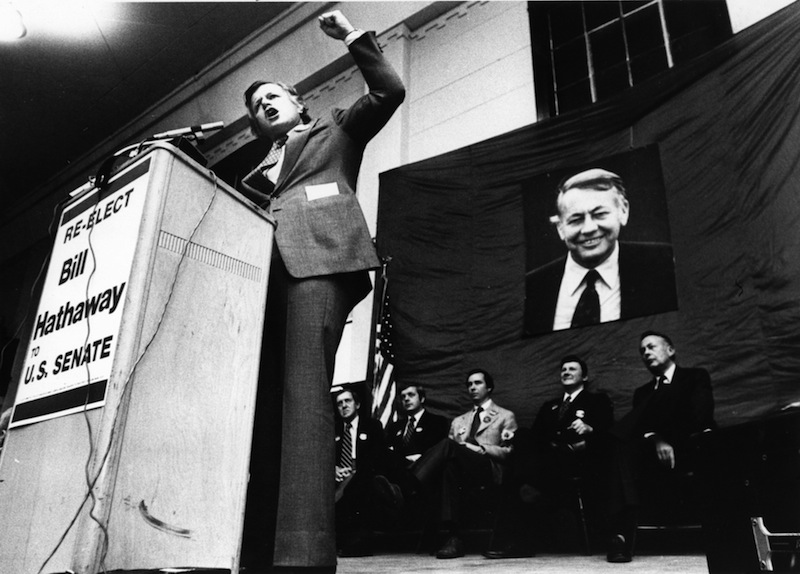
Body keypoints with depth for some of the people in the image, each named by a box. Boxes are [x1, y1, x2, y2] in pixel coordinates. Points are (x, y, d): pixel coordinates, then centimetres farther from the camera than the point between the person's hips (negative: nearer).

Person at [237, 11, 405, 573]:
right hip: (265, 273, 6)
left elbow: (389, 90, 13)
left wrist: (352, 36, 12)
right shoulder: (262, 167, 35)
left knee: (303, 393, -21)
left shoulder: (336, 127, 24)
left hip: (317, 261, -6)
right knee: (258, 397, -4)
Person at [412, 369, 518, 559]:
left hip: (489, 469, -4)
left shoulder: (505, 416, 19)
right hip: (461, 469, 4)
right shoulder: (458, 421, 33)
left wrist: (479, 448, -8)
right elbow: (449, 450, 22)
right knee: (449, 467, -36)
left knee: (449, 445, -34)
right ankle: (453, 537, -40)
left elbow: (507, 452, 7)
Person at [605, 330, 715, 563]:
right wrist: (654, 438, -16)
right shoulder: (642, 392, 29)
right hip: (651, 453, 4)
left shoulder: (696, 377, 17)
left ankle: (622, 534, -41)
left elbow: (700, 417, -2)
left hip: (689, 450, -3)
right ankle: (622, 532, -46)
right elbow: (634, 427, 8)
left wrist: (668, 439, -18)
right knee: (620, 443, -34)